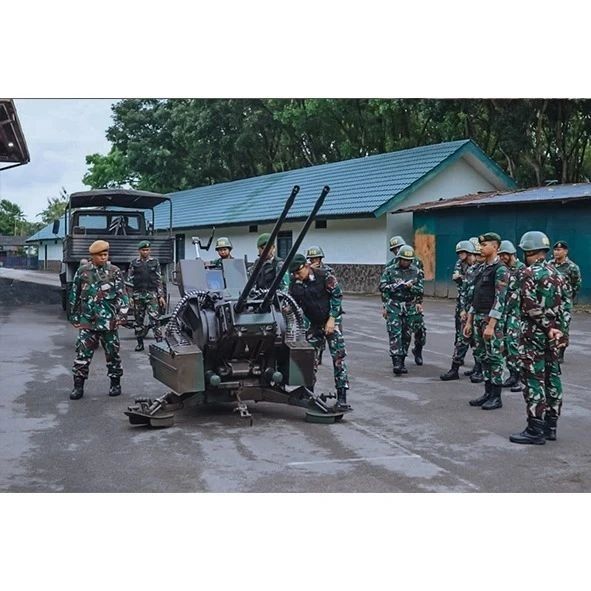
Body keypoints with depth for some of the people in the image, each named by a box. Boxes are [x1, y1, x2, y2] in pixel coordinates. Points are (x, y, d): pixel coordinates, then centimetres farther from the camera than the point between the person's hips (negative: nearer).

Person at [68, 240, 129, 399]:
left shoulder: (115, 271, 2)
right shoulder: (82, 272, 4)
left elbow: (122, 295, -1)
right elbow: (74, 295, 12)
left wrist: (122, 314, -10)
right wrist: (74, 316, 11)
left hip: (108, 322, -1)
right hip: (87, 322, 1)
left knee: (112, 353, 8)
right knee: (82, 354, -1)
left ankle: (115, 383, 22)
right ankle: (78, 386, 8)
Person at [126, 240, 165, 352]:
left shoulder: (155, 262, 7)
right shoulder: (134, 263, 7)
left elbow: (159, 280, 8)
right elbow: (129, 280, 10)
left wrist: (161, 296, 3)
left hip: (152, 294, -1)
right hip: (138, 295, 1)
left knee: (154, 318, -12)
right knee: (138, 319, 6)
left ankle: (159, 341, -14)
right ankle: (140, 343, 15)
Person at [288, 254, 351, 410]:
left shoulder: (324, 277, -16)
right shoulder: (295, 284, -3)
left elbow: (337, 296, -13)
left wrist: (331, 319, -16)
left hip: (332, 321, -5)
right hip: (314, 324, 5)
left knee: (339, 355, -11)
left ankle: (341, 397, -12)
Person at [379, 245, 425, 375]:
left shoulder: (416, 272, 7)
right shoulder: (389, 270, 0)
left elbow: (420, 290, 4)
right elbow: (383, 287, -9)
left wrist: (410, 287, -16)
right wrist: (400, 285, -16)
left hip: (410, 307, 3)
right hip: (393, 307, -3)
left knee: (406, 335, 5)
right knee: (395, 334, -12)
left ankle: (401, 362, 15)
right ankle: (396, 363, -17)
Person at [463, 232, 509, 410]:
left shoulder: (500, 270, -11)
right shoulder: (483, 269, 15)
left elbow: (500, 299, -18)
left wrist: (491, 325, -22)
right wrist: (469, 321, 15)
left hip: (492, 318, -8)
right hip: (478, 317, 8)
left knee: (494, 357, -1)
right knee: (482, 356, 11)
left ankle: (496, 397, 6)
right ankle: (488, 393, 20)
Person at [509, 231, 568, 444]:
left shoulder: (529, 273, -12)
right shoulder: (557, 274, 11)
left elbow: (532, 307, -19)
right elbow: (565, 304, 10)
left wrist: (548, 328, -11)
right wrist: (558, 329, 7)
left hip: (534, 333, -8)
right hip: (554, 334, 8)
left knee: (533, 380, -5)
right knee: (552, 378, 11)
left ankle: (535, 430, -5)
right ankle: (550, 426, 18)